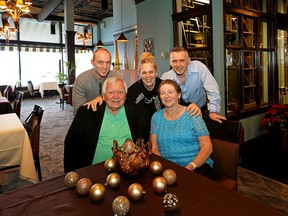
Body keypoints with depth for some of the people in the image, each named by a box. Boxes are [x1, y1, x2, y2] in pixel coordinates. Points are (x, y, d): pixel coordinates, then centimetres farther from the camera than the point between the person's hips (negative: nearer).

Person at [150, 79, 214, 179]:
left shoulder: (192, 114, 2)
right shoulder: (156, 117, 11)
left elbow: (207, 147, -2)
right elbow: (154, 148, 9)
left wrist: (191, 166, -16)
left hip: (198, 165, -2)